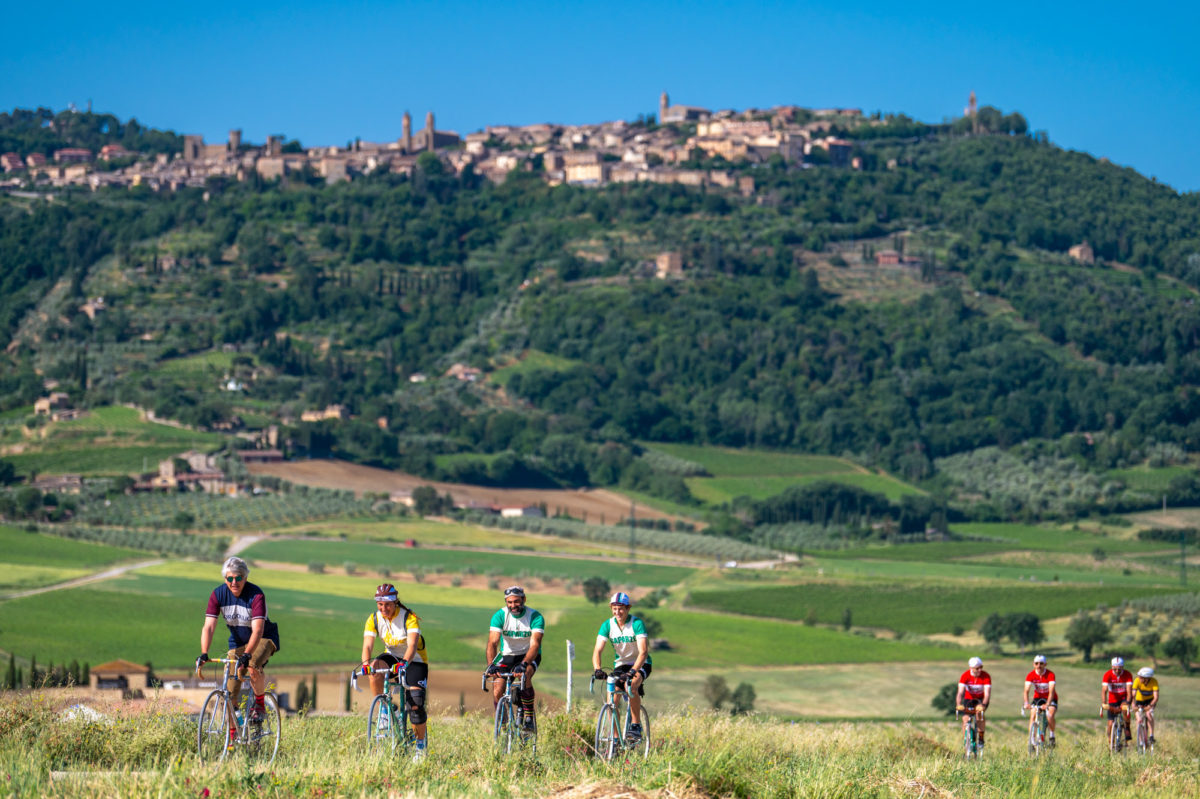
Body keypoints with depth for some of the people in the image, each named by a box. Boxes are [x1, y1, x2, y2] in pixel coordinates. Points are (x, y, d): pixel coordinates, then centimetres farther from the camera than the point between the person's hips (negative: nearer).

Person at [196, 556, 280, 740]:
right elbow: (209, 626, -21)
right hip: (237, 642, 4)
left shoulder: (256, 595, -26)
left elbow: (257, 630, -35)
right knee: (231, 692, -3)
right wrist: (204, 654, -36)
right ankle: (233, 737, 11)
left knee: (253, 666, -36)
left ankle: (259, 706, -11)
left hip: (264, 638, -4)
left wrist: (246, 655, -49)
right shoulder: (218, 594, -15)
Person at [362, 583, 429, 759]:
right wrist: (366, 662, -43)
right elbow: (367, 645, -21)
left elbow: (412, 644, -36)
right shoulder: (374, 619, -12)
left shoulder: (409, 617, -24)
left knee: (416, 705, -15)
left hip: (415, 661, -3)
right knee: (375, 672, -32)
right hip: (392, 656, 3)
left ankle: (421, 744, 5)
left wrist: (404, 663, -56)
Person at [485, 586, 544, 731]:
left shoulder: (535, 617, -20)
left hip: (529, 655, -3)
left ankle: (529, 719, -22)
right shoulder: (500, 615, -15)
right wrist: (491, 665, -40)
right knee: (497, 690, -15)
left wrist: (524, 664, -47)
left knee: (525, 675, -34)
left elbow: (535, 644, -31)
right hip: (507, 655, 3)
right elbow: (492, 643, -24)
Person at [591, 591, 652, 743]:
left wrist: (632, 671, -45)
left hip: (640, 664, -4)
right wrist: (597, 669, -37)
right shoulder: (607, 625, -10)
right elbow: (598, 650, -17)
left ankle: (636, 725, -21)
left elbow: (643, 652, -30)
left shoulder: (637, 624, -21)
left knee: (632, 685, -35)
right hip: (621, 664, 4)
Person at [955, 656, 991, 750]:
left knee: (979, 711, -32)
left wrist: (983, 705, -50)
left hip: (981, 699, -2)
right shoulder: (965, 676, -23)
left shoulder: (986, 676, -25)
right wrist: (959, 705, -48)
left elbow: (987, 694, -31)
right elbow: (961, 692, -30)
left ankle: (981, 738, -22)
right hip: (968, 699, 2)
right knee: (965, 719, -15)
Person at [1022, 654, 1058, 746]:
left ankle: (1051, 736, -3)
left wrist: (1047, 704, -47)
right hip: (1038, 697, 3)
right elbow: (1026, 690, -24)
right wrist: (1026, 703, -42)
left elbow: (1051, 691, -32)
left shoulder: (1050, 675, -23)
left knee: (1050, 716, -27)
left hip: (1050, 698, -3)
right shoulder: (1030, 675, -16)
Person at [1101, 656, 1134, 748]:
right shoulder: (1108, 675, -18)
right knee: (1111, 724, -8)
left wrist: (1127, 702, -43)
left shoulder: (1127, 675, -17)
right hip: (1113, 700, 1)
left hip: (1124, 698, -1)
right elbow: (1104, 690, -26)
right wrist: (1104, 704, -40)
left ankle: (1127, 729, -17)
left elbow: (1129, 690, -26)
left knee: (1125, 708, -36)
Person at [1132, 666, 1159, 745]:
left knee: (1149, 714, -27)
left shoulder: (1154, 682, -31)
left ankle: (1151, 736, -23)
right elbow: (1133, 695, -37)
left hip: (1150, 700, -1)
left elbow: (1156, 697, -38)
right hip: (1140, 700, 1)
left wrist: (1150, 706, -54)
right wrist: (1134, 705, -53)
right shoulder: (1137, 681, -30)